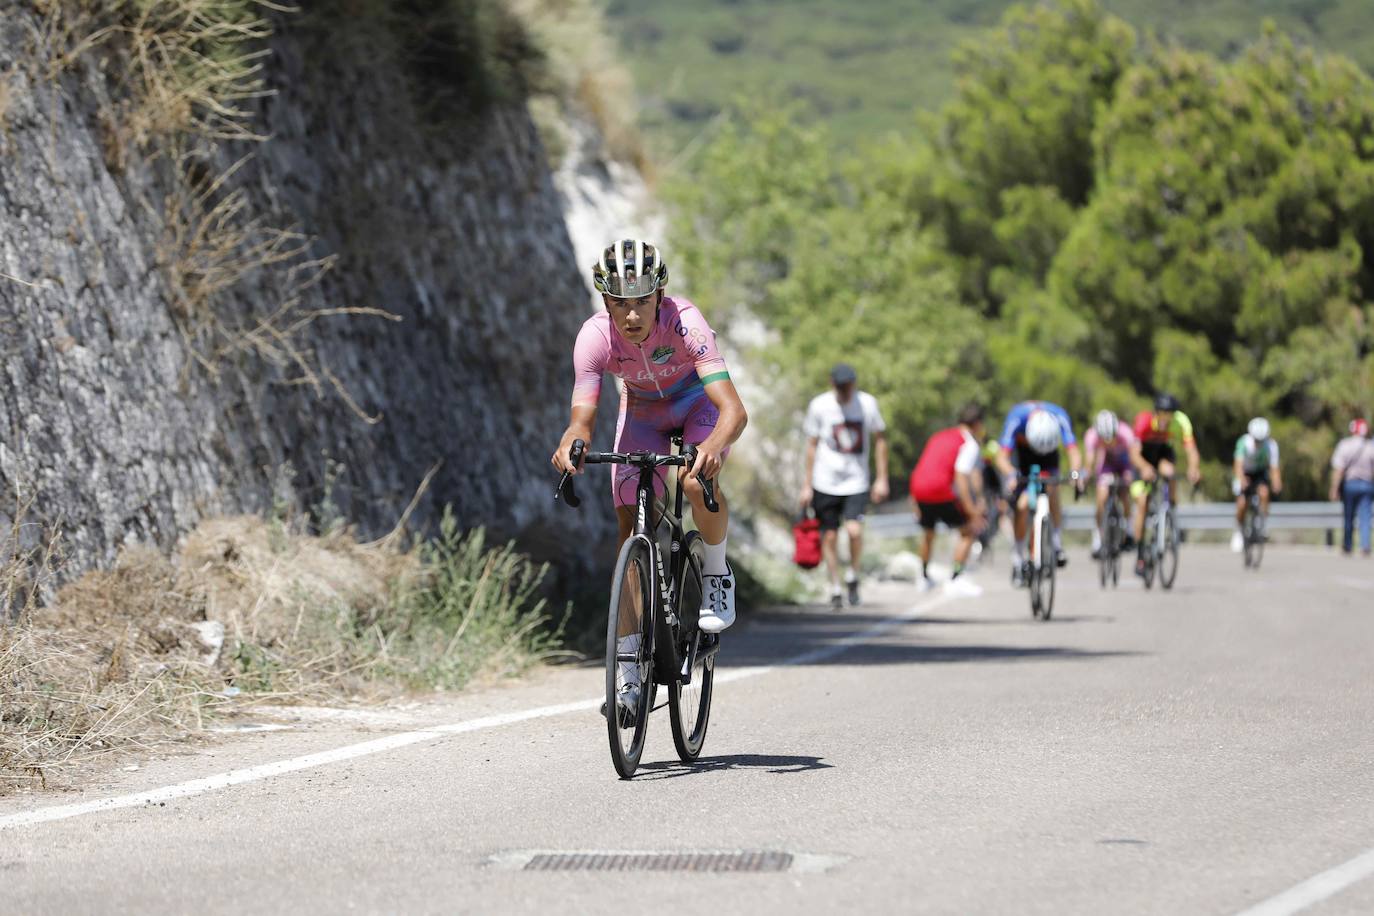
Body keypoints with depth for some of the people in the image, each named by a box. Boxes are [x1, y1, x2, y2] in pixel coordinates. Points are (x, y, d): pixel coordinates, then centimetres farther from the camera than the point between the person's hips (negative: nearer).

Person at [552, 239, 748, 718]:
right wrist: (571, 445, -57)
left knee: (698, 482, -34)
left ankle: (717, 572, -3)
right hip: (642, 412, 2)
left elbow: (734, 410, -45)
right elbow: (582, 418, -33)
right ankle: (628, 668, -5)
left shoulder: (684, 322, -37)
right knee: (631, 529, -9)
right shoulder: (595, 336, -30)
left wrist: (713, 446, -65)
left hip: (696, 402, -2)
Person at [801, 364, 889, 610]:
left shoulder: (867, 403, -1)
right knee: (829, 536, 3)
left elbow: (880, 440, 9)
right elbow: (812, 445, 5)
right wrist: (807, 485, 5)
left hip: (857, 482, 0)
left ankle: (853, 575, 7)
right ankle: (835, 589, 18)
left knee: (854, 530, -19)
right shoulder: (819, 405, -3)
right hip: (826, 483, 0)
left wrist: (882, 479, 6)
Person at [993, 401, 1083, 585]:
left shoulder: (1060, 417, -36)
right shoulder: (1016, 419, -39)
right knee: (1022, 504, -12)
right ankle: (1018, 557, 1)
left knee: (1052, 490, -18)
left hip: (1049, 456, 2)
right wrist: (1011, 475, -61)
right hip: (1023, 455, -2)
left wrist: (1076, 473, -60)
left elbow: (1074, 452, -40)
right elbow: (1002, 457, -41)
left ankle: (1056, 541, 1)